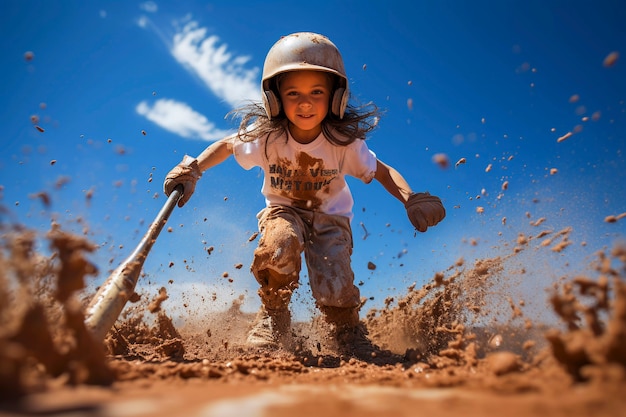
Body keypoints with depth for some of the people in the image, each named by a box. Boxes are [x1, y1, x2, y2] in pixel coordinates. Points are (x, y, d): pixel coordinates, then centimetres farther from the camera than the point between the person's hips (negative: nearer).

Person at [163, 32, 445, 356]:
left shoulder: (345, 142, -22)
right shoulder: (266, 136, -21)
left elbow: (381, 171, -9)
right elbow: (227, 145, -2)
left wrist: (411, 199, -26)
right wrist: (192, 169, -16)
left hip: (330, 215, 0)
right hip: (283, 210, 1)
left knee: (334, 293, -19)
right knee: (280, 242, -36)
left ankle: (349, 331, 20)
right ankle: (274, 317, -7)